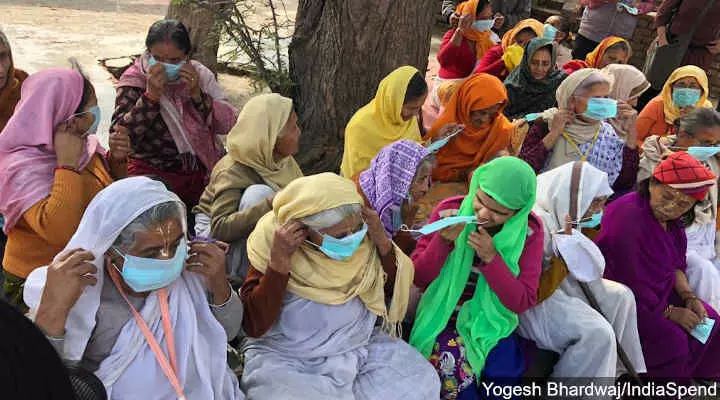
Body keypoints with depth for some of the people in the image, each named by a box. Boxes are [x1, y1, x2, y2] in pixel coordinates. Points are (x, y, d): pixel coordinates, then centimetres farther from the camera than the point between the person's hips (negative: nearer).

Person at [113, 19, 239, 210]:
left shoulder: (200, 75, 4)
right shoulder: (134, 81, -2)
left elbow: (231, 124, -3)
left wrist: (197, 94, -15)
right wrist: (151, 95, -22)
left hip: (201, 171, 4)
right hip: (153, 172, -3)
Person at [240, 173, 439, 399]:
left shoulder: (364, 240, -7)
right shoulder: (273, 245, -17)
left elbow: (395, 292, 0)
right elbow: (254, 327, -19)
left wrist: (383, 243, -15)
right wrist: (279, 261, -29)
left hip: (362, 347, 4)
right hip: (287, 360, -3)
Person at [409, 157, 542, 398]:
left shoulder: (529, 231, -8)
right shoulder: (449, 211, -10)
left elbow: (523, 303, -11)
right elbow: (418, 278, -8)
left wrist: (491, 259, -25)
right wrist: (443, 241, -25)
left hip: (491, 322, 1)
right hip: (444, 315, -1)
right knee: (453, 366, -29)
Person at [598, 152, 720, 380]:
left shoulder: (667, 217, 1)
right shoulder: (627, 217, -29)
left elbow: (674, 263, 12)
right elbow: (630, 284, -27)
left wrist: (688, 297, -4)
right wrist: (670, 313, -17)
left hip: (658, 292, 10)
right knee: (672, 339, -22)